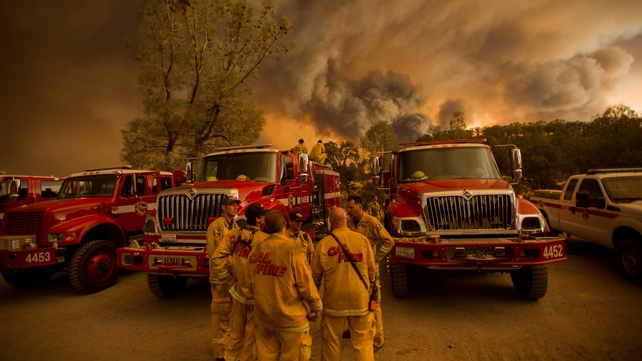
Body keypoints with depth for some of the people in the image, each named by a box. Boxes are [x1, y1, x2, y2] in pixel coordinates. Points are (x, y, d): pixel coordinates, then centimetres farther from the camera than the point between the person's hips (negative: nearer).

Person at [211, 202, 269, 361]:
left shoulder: (233, 235, -5)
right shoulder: (264, 239, -23)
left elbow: (216, 258, -5)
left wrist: (227, 278, 3)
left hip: (238, 289, 6)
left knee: (237, 327, 25)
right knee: (252, 330, 14)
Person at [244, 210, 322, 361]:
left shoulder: (256, 250, -4)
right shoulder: (292, 250, -19)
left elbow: (249, 284, 5)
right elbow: (305, 284, -15)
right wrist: (316, 306, 0)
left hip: (263, 316, 5)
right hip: (290, 317, -5)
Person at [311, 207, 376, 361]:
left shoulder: (323, 243, -11)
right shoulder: (362, 239, -9)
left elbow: (316, 274, -3)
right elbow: (371, 269, 1)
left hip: (334, 299, -1)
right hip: (360, 298, 1)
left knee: (331, 340, 16)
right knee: (363, 339, 14)